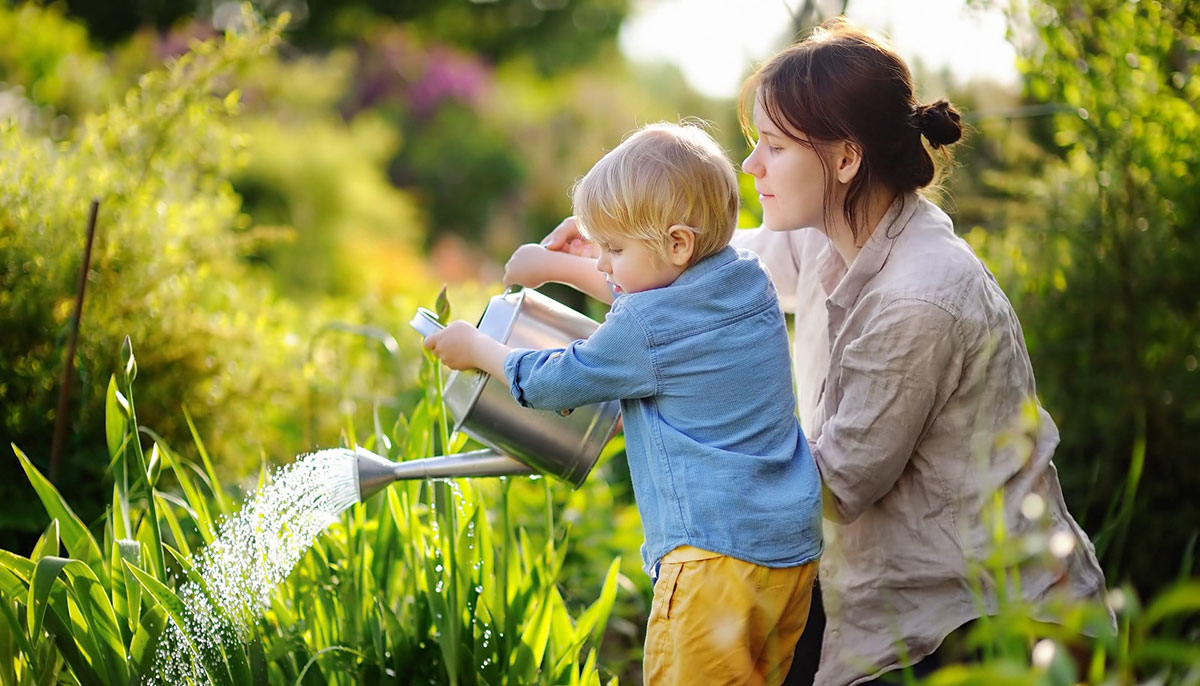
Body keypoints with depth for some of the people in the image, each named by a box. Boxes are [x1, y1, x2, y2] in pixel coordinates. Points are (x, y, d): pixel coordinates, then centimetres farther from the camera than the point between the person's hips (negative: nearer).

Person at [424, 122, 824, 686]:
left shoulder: (646, 330, -15)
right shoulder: (749, 281, 9)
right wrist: (560, 266, 35)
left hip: (719, 556, -9)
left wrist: (474, 348, 17)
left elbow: (550, 382, 1)